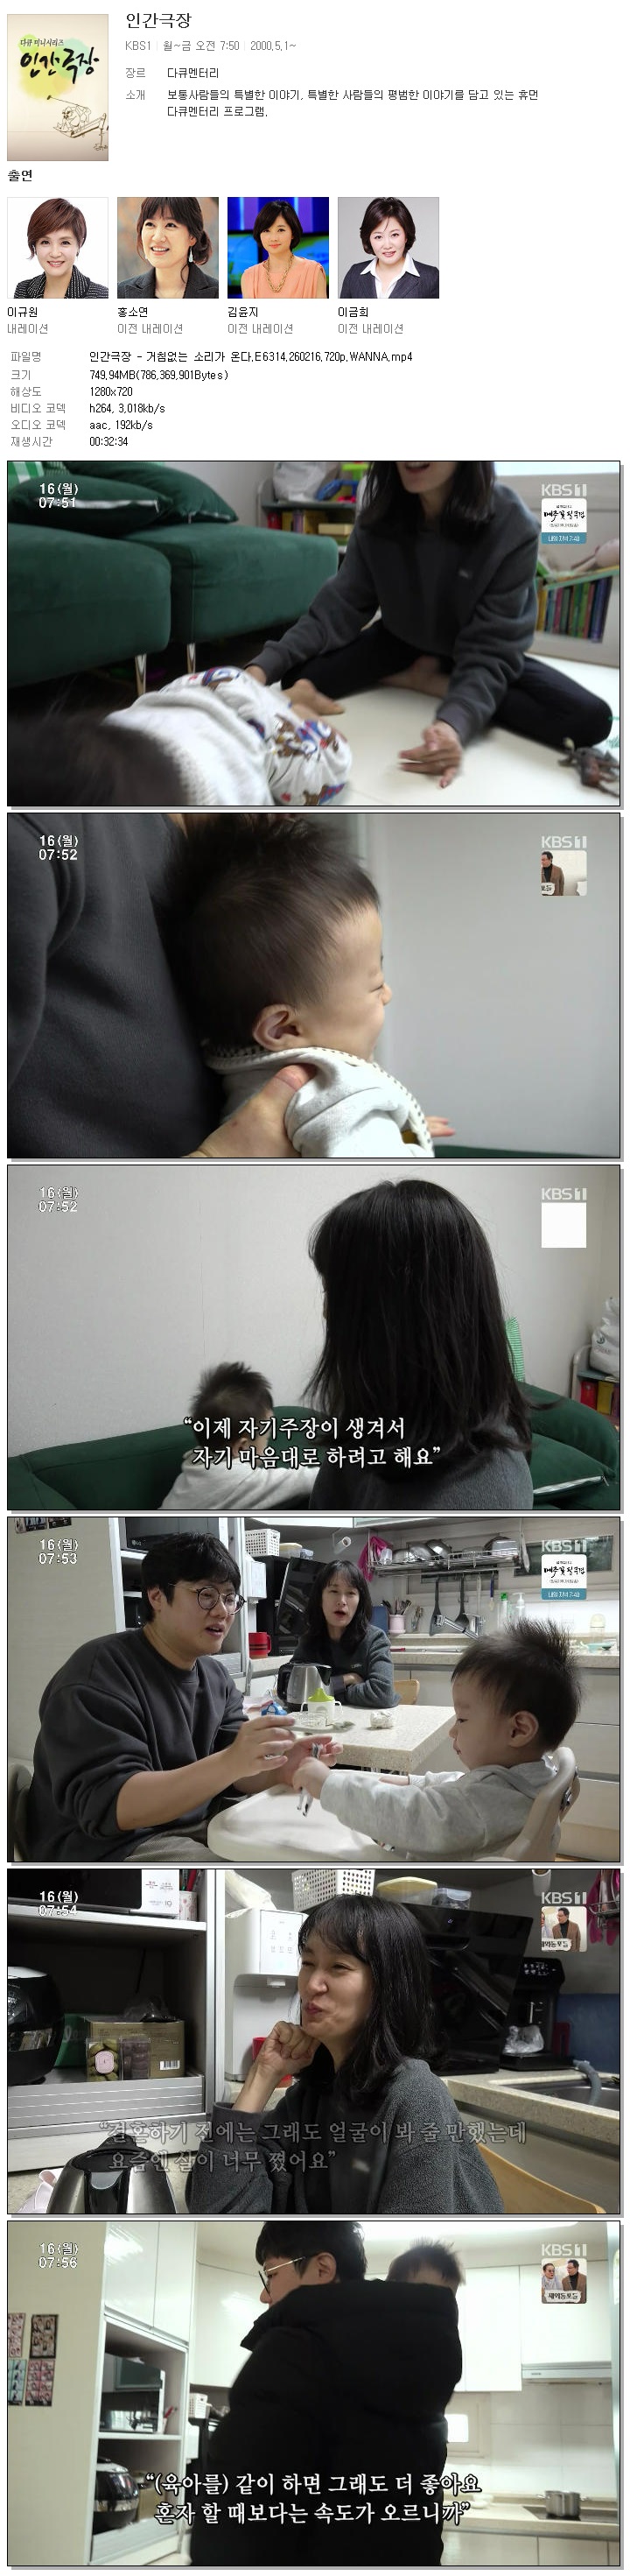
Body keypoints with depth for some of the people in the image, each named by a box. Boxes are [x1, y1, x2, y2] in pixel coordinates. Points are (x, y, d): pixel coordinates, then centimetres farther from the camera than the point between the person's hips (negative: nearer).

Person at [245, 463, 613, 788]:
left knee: (590, 719, -29)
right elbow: (339, 608, -19)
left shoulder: (512, 526, -30)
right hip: (403, 642, 3)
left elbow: (491, 649, -31)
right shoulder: (380, 515, -18)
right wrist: (265, 666, -36)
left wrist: (455, 724, -51)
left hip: (479, 656, -2)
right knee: (296, 673, -23)